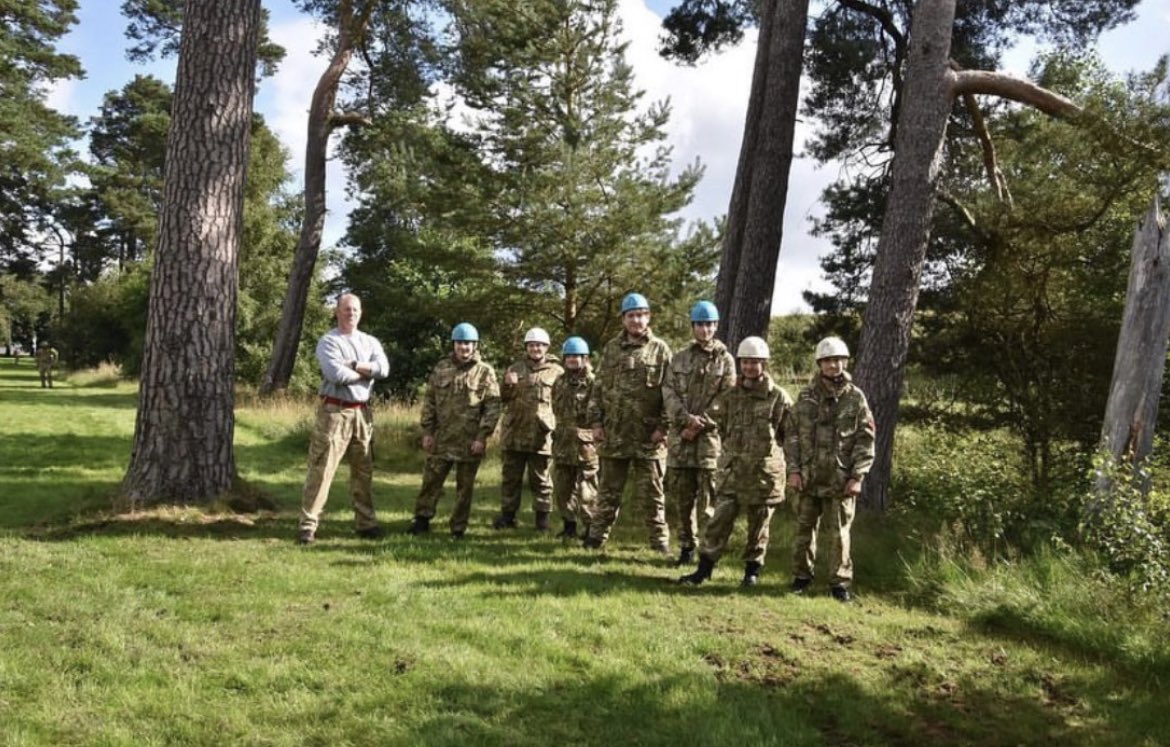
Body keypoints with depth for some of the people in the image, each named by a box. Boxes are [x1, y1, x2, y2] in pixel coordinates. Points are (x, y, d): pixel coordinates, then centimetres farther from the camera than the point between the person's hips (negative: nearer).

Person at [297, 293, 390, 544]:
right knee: (321, 469, -6)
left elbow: (383, 368, -5)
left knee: (363, 470, 11)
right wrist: (367, 373, -6)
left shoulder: (370, 342, 12)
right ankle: (308, 525, -3)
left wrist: (353, 365, -13)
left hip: (362, 412, 6)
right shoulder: (328, 341, -4)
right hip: (334, 411, -6)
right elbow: (336, 375, -20)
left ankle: (366, 522, 20)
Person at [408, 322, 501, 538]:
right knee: (430, 480, 6)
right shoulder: (441, 368, 7)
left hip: (470, 442, -2)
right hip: (441, 439, 2)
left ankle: (458, 527, 16)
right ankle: (422, 519, 20)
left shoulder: (485, 372, -2)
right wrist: (427, 431, 3)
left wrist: (482, 436, -11)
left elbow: (492, 407, -5)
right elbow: (429, 401, 9)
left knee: (464, 486, 6)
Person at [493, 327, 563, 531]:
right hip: (514, 433, 3)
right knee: (510, 476, 9)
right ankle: (508, 514, 17)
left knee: (540, 479, 5)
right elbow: (503, 398, 14)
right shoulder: (515, 368, 12)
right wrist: (507, 385, -8)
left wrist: (556, 426, -9)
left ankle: (542, 516, 13)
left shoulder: (557, 372, 2)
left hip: (541, 435, -3)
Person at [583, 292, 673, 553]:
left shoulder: (660, 350, 1)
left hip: (648, 435, -2)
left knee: (652, 492, 5)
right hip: (614, 433, 3)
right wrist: (596, 422, 4)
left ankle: (660, 538, 13)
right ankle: (597, 534, 19)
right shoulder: (611, 348, 9)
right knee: (609, 490, 11)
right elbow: (598, 388, 11)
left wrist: (663, 426, -9)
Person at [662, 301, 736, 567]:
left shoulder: (725, 360, 3)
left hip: (710, 435, -3)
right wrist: (686, 418, -14)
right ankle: (687, 546, 21)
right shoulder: (679, 358, 11)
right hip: (680, 435, 3)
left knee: (709, 497, -3)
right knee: (682, 496, 9)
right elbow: (669, 392, 2)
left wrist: (700, 425, -11)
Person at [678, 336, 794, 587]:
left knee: (758, 524, 9)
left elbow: (793, 434, -1)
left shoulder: (779, 398, -2)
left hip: (764, 472, -2)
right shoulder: (730, 396, 8)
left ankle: (752, 569, 24)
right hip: (733, 470, 2)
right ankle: (704, 568, 7)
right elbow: (714, 416, -2)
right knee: (719, 520, 0)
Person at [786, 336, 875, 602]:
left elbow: (865, 440, -1)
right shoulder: (806, 397, 6)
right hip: (808, 477, 2)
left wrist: (858, 476, -7)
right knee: (805, 529, 10)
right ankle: (801, 576, 23)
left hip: (841, 480, -2)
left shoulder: (855, 398, 0)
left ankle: (840, 582, 12)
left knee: (839, 533, 2)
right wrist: (793, 469, -2)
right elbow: (793, 435, 6)